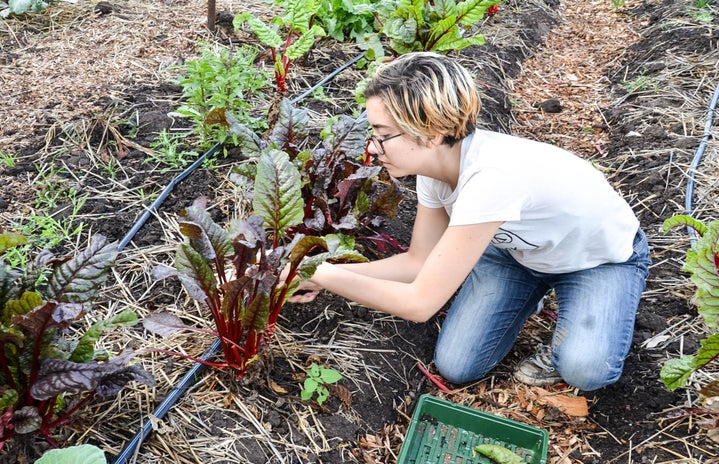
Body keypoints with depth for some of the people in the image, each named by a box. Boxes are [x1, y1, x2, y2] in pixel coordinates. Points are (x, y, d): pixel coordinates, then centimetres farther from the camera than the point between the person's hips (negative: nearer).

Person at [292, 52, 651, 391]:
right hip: (519, 247, 6)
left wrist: (324, 275, -28)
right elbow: (419, 262, -7)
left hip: (603, 260, -6)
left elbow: (419, 303, -35)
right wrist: (326, 271, -16)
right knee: (455, 367, -5)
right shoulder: (435, 162, -18)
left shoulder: (490, 179, -42)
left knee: (586, 370, -32)